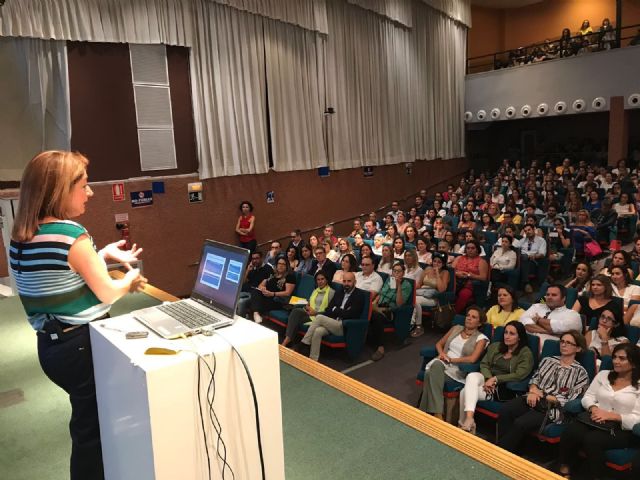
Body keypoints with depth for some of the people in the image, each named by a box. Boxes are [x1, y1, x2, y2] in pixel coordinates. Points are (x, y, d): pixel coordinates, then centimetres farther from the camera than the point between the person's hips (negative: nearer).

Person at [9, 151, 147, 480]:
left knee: (86, 421, 24)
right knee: (94, 427, 10)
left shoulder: (19, 238, 3)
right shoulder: (71, 235, -22)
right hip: (82, 345, -8)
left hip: (50, 345, 8)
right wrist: (130, 280, 5)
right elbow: (107, 295, -14)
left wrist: (102, 255, 12)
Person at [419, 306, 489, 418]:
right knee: (436, 365, -36)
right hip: (442, 363, 4)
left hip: (458, 369, -4)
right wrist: (441, 354, 0)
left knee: (432, 373, -34)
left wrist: (451, 359, -11)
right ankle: (437, 414, -37)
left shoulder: (481, 338, 5)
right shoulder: (456, 328, 19)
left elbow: (472, 359, -10)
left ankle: (427, 412, -29)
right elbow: (439, 344, 23)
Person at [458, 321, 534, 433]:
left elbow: (519, 375, -14)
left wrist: (495, 379, -18)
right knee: (472, 376, -33)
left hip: (505, 388, -5)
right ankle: (468, 420, -37)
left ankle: (464, 424, -16)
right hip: (487, 378, 5)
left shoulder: (526, 353, -2)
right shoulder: (495, 346, 14)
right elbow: (484, 364, 9)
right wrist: (488, 379, -12)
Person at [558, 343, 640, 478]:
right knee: (570, 432, -28)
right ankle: (564, 471, -14)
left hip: (621, 429, -3)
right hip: (595, 421, 4)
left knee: (592, 440, -34)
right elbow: (587, 397, 11)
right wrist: (593, 408, -10)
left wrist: (611, 415, -19)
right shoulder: (603, 375, 14)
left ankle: (597, 476, -14)